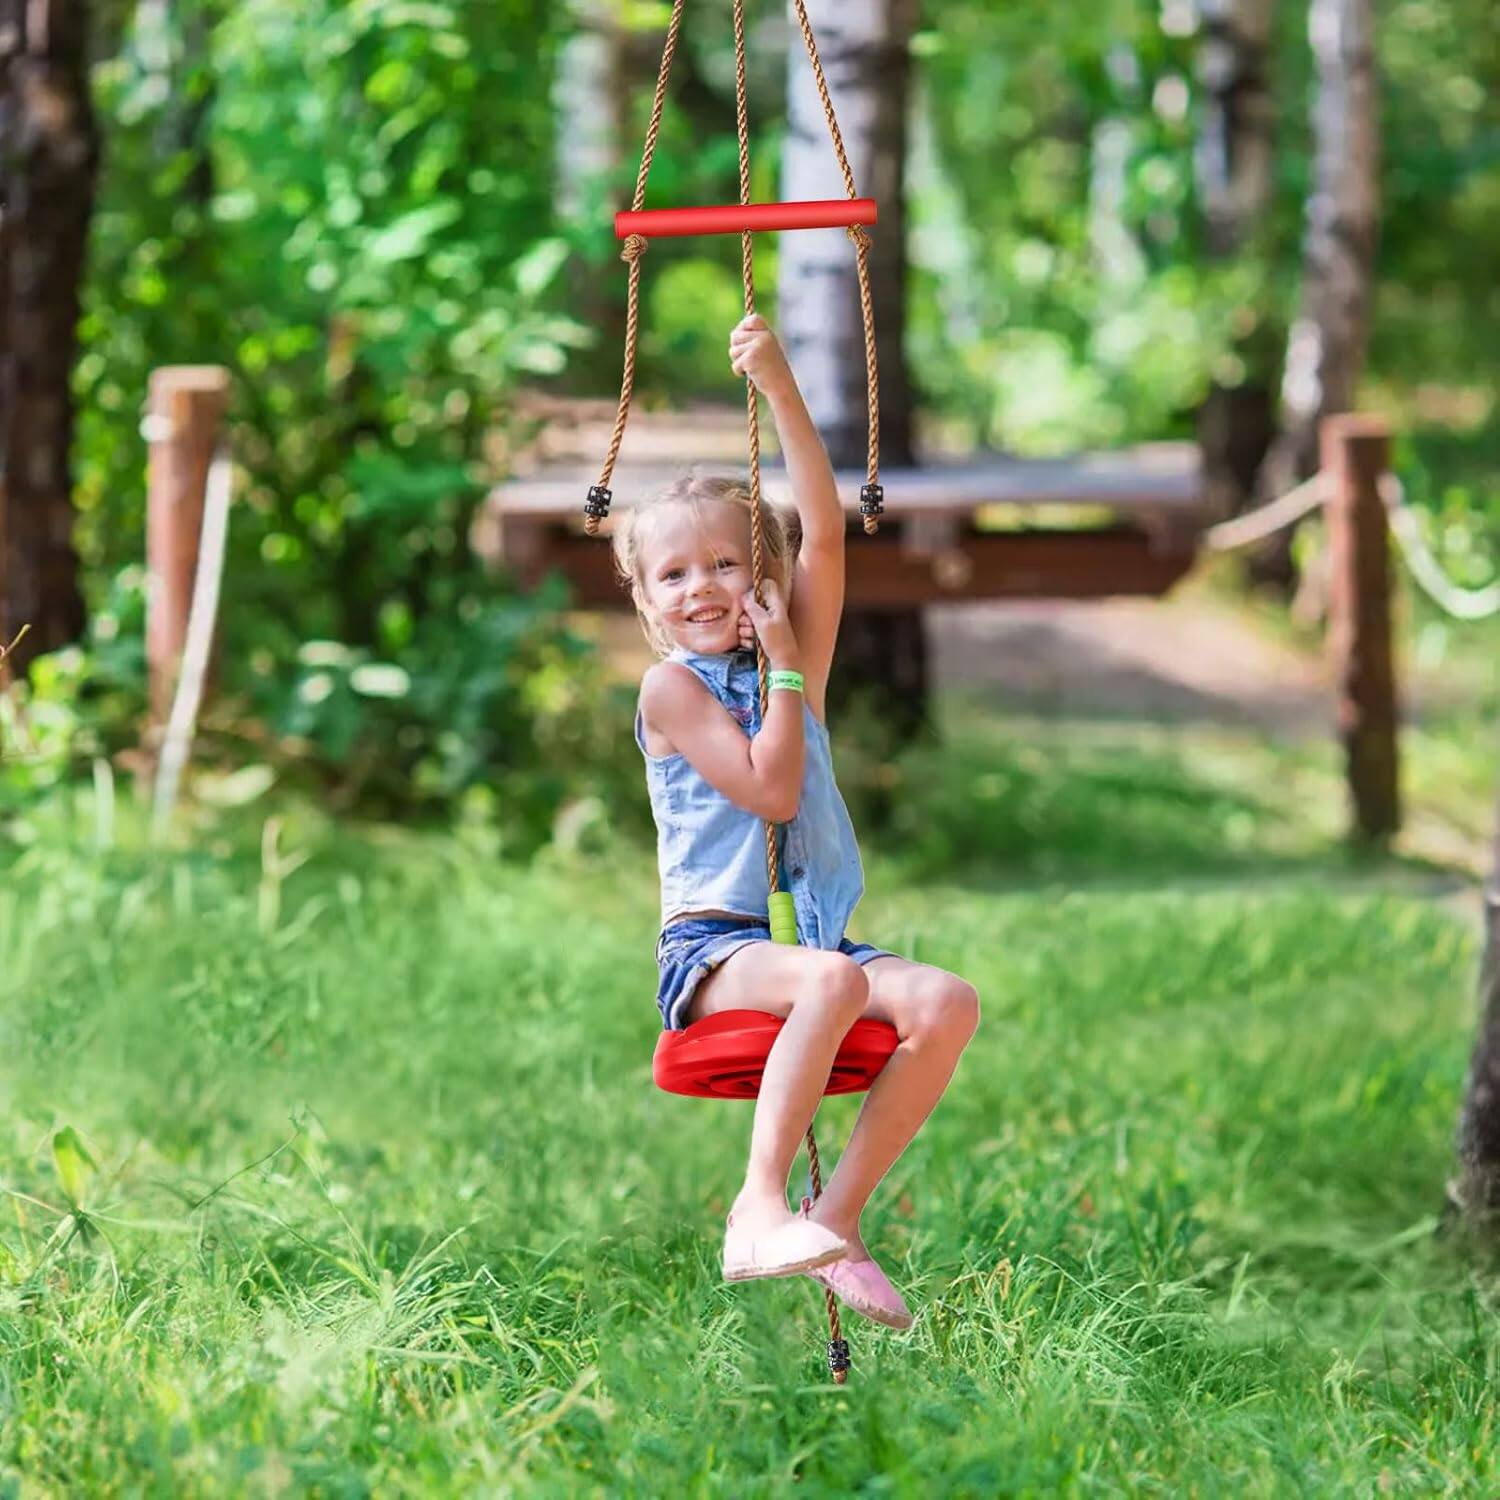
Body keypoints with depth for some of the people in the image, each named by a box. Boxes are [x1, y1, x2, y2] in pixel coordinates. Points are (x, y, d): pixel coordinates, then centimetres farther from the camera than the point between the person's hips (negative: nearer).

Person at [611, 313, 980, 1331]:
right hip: (711, 948, -5)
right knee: (832, 980, -37)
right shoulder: (673, 686, 1)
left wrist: (782, 389, -10)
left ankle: (838, 1217, -21)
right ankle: (761, 1209, -41)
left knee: (947, 999, -24)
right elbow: (770, 790, -13)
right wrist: (784, 672, -6)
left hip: (813, 936, 5)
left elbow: (825, 532, -2)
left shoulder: (798, 656, 14)